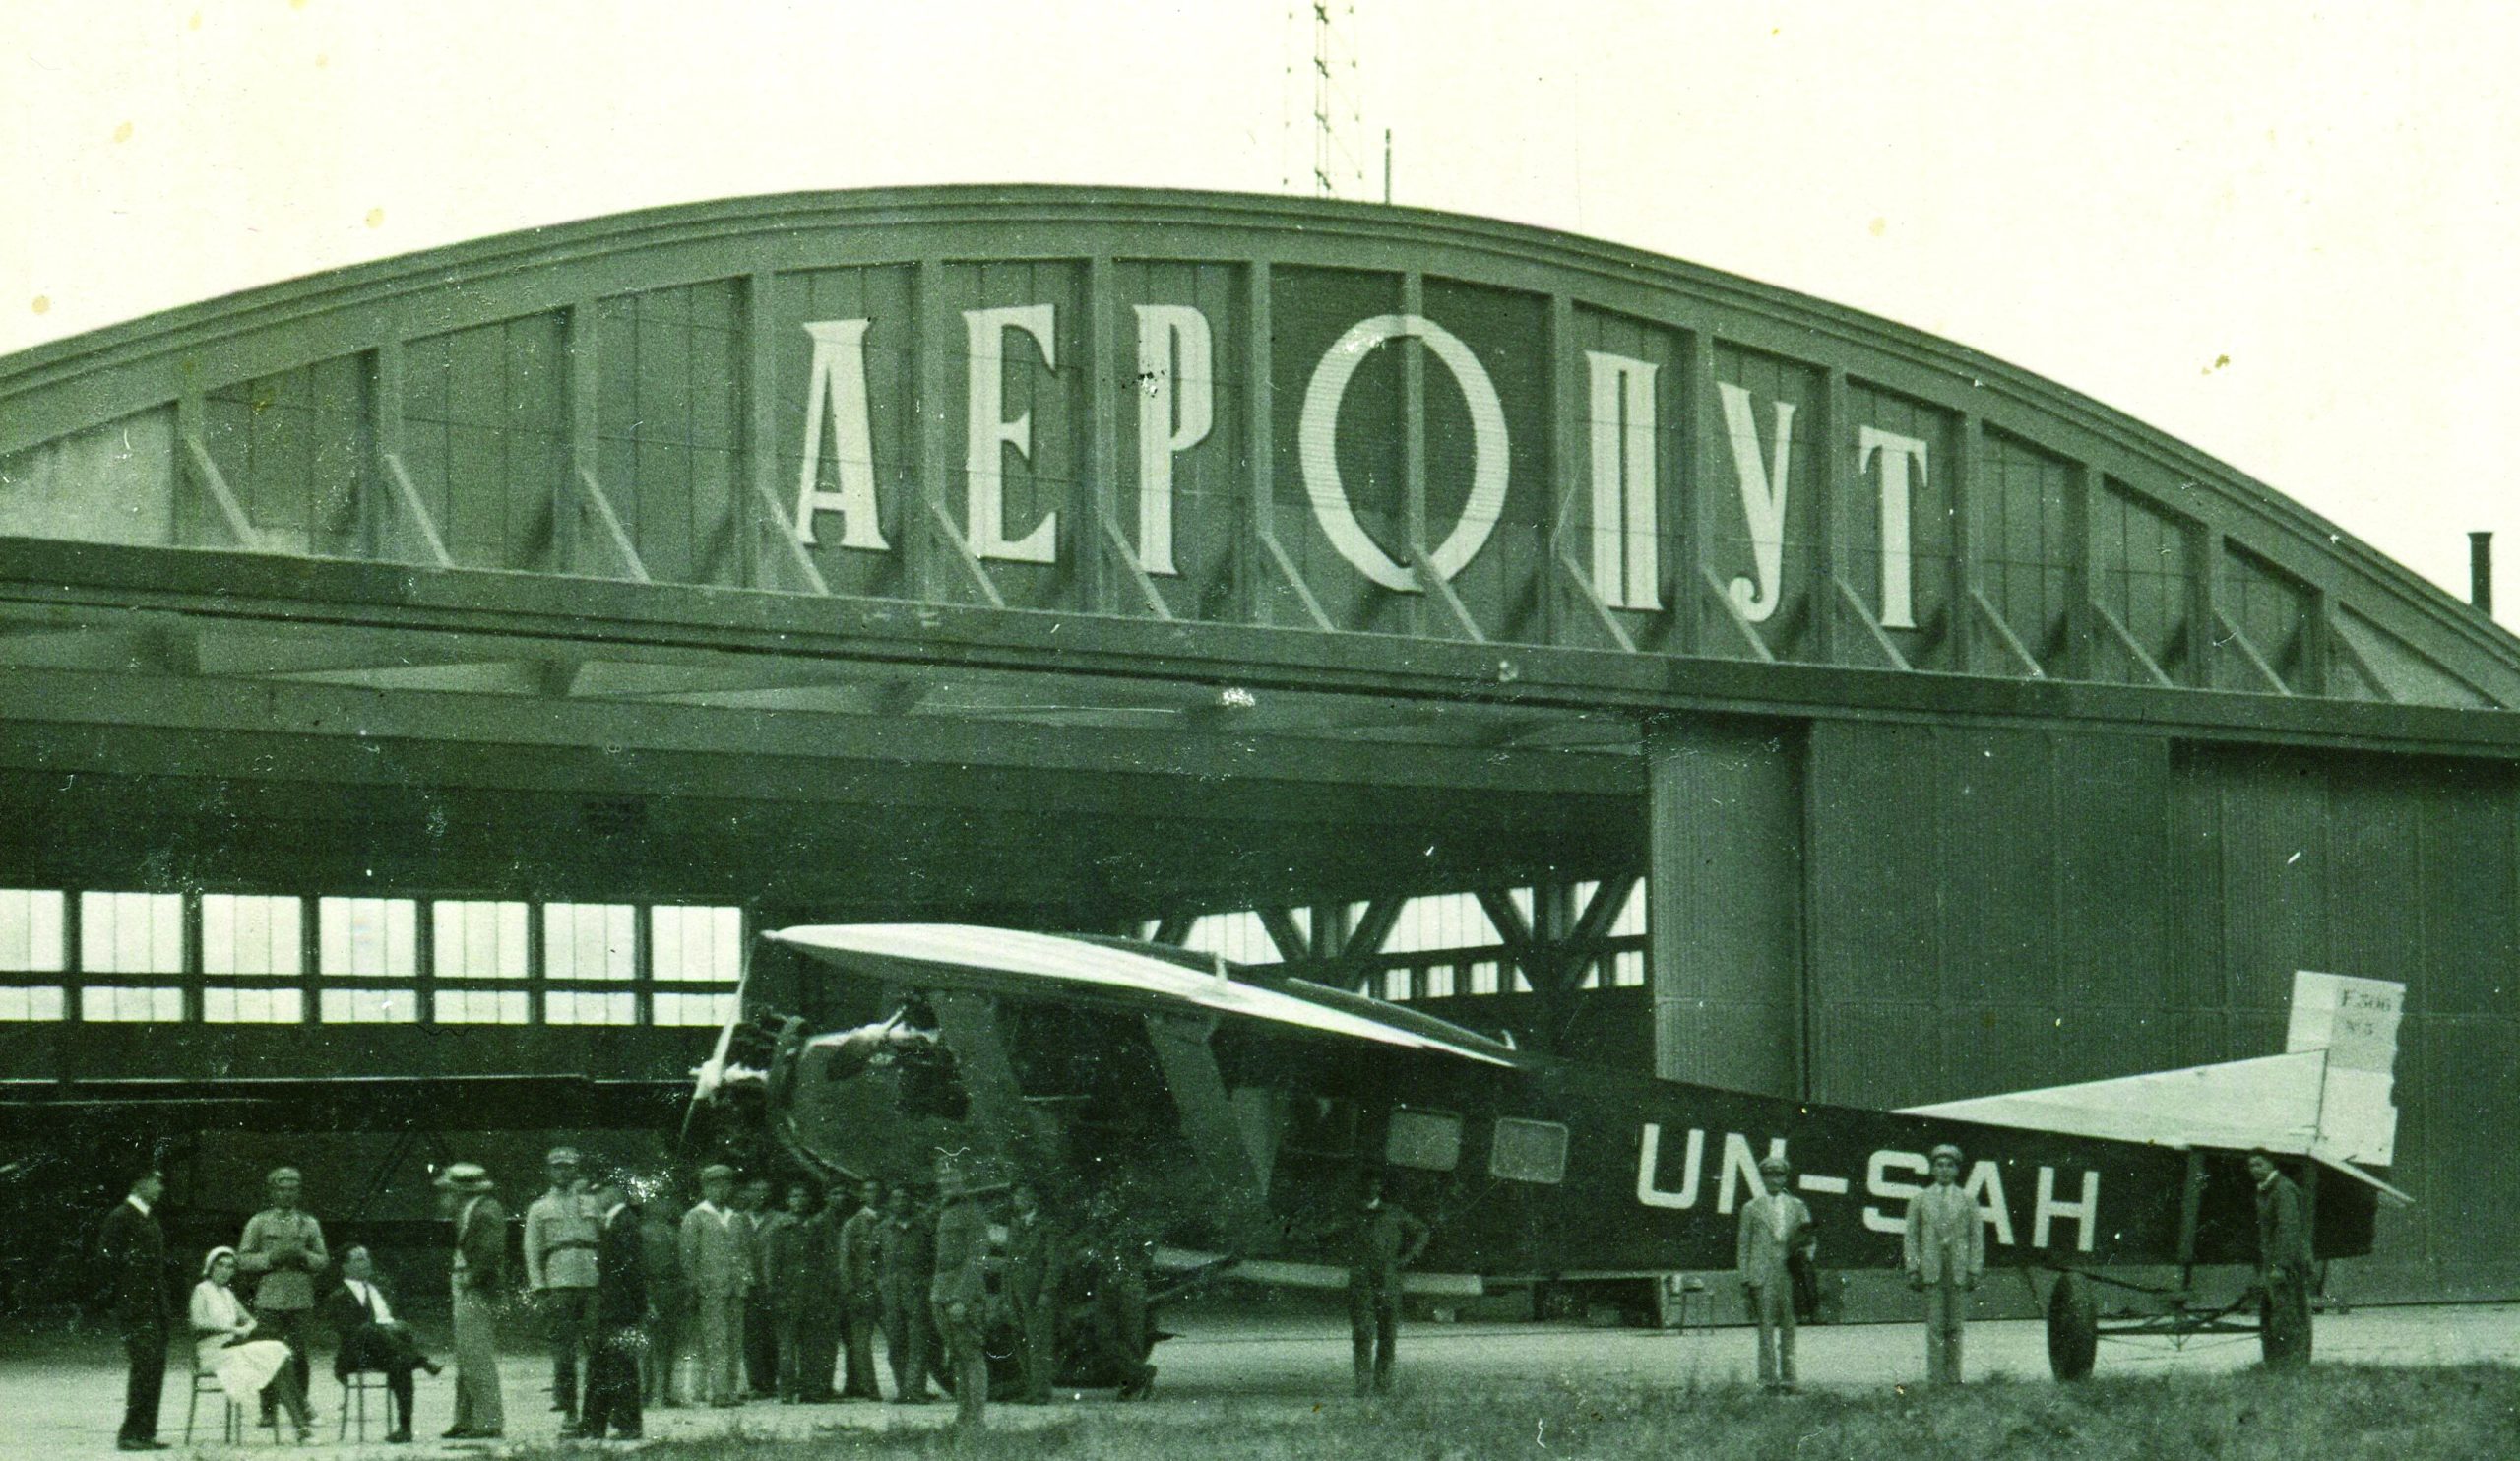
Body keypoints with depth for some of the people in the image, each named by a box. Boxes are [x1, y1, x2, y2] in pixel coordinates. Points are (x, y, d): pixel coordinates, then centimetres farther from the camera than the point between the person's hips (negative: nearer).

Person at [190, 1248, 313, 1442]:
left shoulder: (227, 1293, 23)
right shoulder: (202, 1290, 1)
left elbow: (250, 1320, 23)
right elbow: (198, 1322, -16)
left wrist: (246, 1328, -2)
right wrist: (233, 1329, -19)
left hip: (233, 1348, 7)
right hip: (212, 1353, -7)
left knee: (281, 1352, -19)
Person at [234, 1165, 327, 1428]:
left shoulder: (309, 1224, 13)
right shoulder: (258, 1223, 8)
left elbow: (323, 1260, 11)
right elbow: (242, 1260, 4)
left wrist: (303, 1256, -9)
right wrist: (271, 1257, -11)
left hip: (301, 1300, 1)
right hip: (269, 1297, -1)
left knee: (299, 1356, -1)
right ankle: (267, 1411, 0)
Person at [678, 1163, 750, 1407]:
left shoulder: (733, 1218, 20)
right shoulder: (695, 1217, 3)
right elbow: (689, 1256, -2)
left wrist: (747, 1280, 10)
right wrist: (693, 1288, -8)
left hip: (736, 1288, 6)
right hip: (710, 1288, -6)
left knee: (735, 1341, 3)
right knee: (715, 1341, -11)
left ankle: (732, 1389, 5)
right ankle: (717, 1391, -13)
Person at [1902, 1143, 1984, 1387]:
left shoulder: (1968, 1202, 10)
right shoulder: (1919, 1200, 10)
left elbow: (1977, 1237, 7)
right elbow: (1911, 1237, 8)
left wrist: (1974, 1272, -2)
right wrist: (1913, 1270, -1)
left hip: (1959, 1272, 0)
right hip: (1931, 1272, 0)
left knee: (1955, 1327, 1)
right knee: (1935, 1326, -4)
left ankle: (1952, 1376, 5)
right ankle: (1935, 1378, -4)